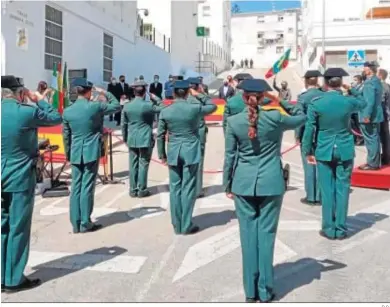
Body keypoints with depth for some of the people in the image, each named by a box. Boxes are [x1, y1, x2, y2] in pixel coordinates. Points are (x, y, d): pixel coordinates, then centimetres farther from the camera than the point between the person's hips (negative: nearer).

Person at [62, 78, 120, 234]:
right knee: (87, 187, 0)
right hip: (91, 152, -4)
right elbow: (117, 106, 6)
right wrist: (105, 93, 14)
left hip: (75, 153, 4)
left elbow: (66, 136, 9)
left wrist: (68, 154, 18)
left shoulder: (67, 111, 3)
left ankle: (76, 223, 13)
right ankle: (85, 223, 6)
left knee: (76, 187, 8)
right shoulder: (96, 106, -8)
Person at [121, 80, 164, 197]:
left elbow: (124, 124, 6)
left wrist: (125, 138, 16)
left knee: (133, 164, 8)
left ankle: (133, 190, 15)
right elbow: (163, 108, 4)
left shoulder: (127, 106, 1)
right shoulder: (149, 105, -11)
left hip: (132, 139, 3)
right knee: (143, 164, 4)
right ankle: (142, 190, 9)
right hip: (145, 139, -3)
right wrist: (156, 98, 10)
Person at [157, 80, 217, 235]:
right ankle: (186, 225, 9)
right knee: (188, 188, 3)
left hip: (173, 153, 2)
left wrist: (162, 155, 11)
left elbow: (160, 135, 2)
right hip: (191, 152, -2)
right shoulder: (195, 108, -6)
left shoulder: (165, 112, -2)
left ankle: (177, 225, 16)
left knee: (175, 188, 9)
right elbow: (213, 106, 13)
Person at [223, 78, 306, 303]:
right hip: (271, 184, -1)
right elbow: (302, 118, 12)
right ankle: (265, 290, 14)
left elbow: (230, 156, 0)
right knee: (266, 234, 6)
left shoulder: (234, 122, -4)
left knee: (248, 234, 8)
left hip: (243, 184, 1)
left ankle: (251, 290, 16)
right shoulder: (275, 117, -6)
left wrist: (227, 185, 8)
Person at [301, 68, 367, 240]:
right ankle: (341, 229, 13)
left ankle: (329, 229, 11)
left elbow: (309, 129, -6)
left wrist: (308, 152, 2)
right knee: (342, 189, 7)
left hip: (324, 151, -1)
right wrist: (350, 89, 19)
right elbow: (363, 103, 20)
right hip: (345, 150, 1)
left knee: (327, 190, 6)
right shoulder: (349, 102, -5)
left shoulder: (315, 103, -9)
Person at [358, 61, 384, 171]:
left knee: (371, 140, -4)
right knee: (375, 139, 15)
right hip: (375, 115, 10)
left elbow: (370, 101, -24)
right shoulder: (376, 80, 14)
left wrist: (367, 116, -24)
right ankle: (375, 163, 23)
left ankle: (372, 164, 1)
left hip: (370, 116, -10)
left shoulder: (369, 82, -18)